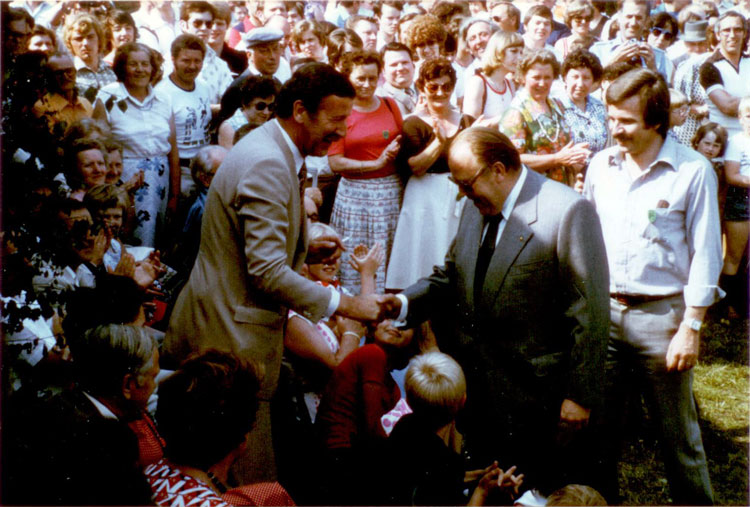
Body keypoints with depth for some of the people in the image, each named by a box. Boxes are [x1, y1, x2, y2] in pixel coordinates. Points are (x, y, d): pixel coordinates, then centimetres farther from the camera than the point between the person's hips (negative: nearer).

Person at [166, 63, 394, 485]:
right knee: (248, 482, -2)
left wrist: (303, 245, 14)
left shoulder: (274, 151, 12)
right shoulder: (267, 165, -21)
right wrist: (343, 304, -20)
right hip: (230, 338, -10)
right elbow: (268, 272, -26)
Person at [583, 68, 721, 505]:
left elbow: (705, 253, -6)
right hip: (603, 309, 4)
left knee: (679, 436, 6)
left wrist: (692, 327, -9)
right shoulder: (601, 166, 6)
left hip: (662, 314, -4)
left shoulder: (693, 171, -8)